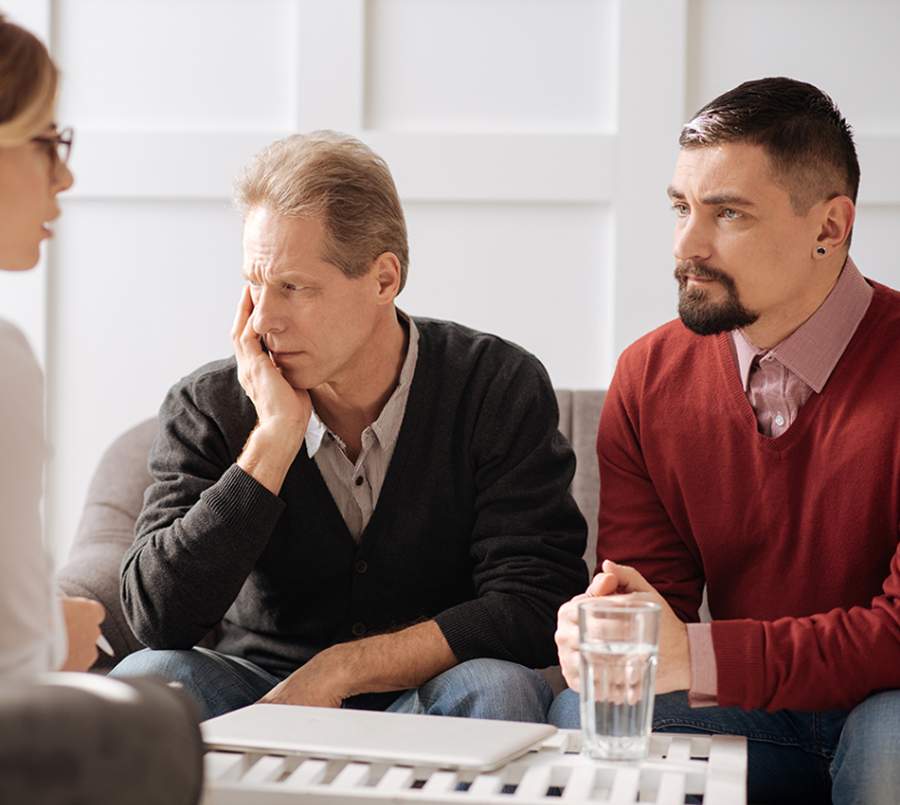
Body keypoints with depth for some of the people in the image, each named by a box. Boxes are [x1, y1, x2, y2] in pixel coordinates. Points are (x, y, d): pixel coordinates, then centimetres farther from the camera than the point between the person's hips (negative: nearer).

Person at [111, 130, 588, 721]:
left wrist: (336, 671, -21)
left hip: (427, 701, -1)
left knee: (495, 688, -33)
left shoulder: (498, 387, -9)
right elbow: (158, 618, -17)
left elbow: (535, 606, -15)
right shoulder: (208, 407, -6)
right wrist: (275, 435, -21)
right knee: (145, 679, -28)